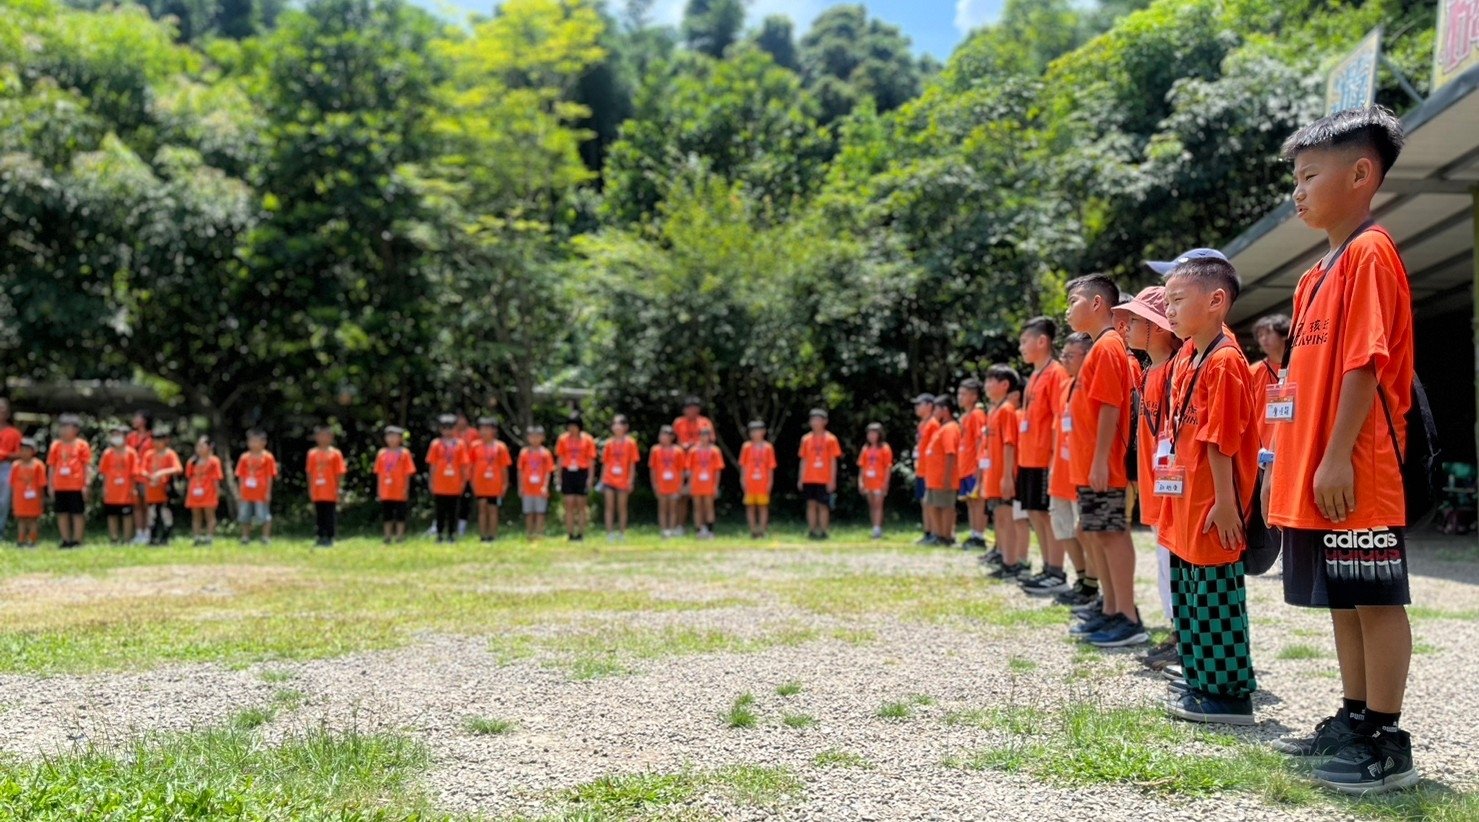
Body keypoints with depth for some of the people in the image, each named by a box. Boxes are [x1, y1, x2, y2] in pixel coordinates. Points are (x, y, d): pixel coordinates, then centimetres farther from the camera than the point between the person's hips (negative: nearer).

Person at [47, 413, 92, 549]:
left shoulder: (82, 445, -1)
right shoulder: (56, 445, 9)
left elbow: (88, 466, -2)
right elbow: (51, 466, 12)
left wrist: (87, 484, -8)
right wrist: (51, 485, 8)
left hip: (76, 486, -4)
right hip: (60, 486, 4)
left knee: (78, 513, 1)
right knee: (62, 513, 8)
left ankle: (77, 540, 8)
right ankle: (66, 540, 17)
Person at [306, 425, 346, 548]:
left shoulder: (335, 454, -2)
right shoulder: (312, 453, 6)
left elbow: (339, 473, -2)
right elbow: (310, 472, 9)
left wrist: (337, 488, -6)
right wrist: (310, 488, 6)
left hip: (330, 492, -3)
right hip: (317, 492, 3)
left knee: (330, 515, 0)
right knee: (319, 515, 9)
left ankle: (330, 538, 6)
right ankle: (320, 537, 16)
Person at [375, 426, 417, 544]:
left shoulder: (404, 453, -4)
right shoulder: (382, 453, 6)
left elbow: (408, 473, -4)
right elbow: (378, 473, 8)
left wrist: (406, 489, -8)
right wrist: (378, 490, 6)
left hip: (399, 492, -3)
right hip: (385, 492, 3)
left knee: (400, 516, 3)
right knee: (386, 516, 8)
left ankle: (399, 537, 11)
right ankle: (388, 537, 16)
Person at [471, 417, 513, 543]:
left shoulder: (500, 447, -2)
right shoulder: (475, 446, 2)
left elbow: (504, 467, 1)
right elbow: (472, 465, 7)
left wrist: (505, 483, 1)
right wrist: (472, 482, 4)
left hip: (495, 484, -1)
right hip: (480, 484, 1)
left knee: (493, 509, 6)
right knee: (482, 507, 2)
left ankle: (492, 536, 12)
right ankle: (482, 536, 6)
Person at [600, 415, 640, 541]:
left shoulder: (630, 443, -2)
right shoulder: (609, 444, 5)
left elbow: (632, 464, -1)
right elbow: (605, 463, 8)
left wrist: (630, 480, -6)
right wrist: (602, 480, 4)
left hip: (623, 481, -2)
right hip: (609, 479, 2)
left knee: (622, 507, 6)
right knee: (609, 507, 0)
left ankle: (622, 534, 15)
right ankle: (609, 533, 2)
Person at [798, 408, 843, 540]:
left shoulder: (830, 439, -1)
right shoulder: (806, 439, 7)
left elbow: (833, 461, -2)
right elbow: (804, 460, 11)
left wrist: (832, 480, -7)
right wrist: (800, 479, 6)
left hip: (824, 479, -3)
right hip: (809, 479, 3)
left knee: (823, 505, 0)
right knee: (811, 504, 4)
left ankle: (823, 532, 5)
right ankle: (812, 531, 8)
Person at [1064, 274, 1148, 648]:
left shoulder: (1108, 345, -12)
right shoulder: (1101, 347, 17)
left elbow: (1110, 408, -19)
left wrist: (1100, 460, -21)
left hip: (1101, 466, -10)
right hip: (1088, 465, 10)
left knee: (1112, 534, -6)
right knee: (1094, 534, 13)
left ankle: (1129, 620, 0)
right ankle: (1111, 612, 21)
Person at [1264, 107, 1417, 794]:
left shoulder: (1369, 253, -9)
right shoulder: (1318, 274, 18)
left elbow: (1365, 365, -17)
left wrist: (1336, 457, -20)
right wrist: (1283, 465, 18)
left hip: (1354, 476, -9)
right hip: (1311, 476, 9)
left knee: (1376, 601, -1)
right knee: (1342, 600, 15)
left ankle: (1387, 744, 7)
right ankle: (1354, 720, 26)